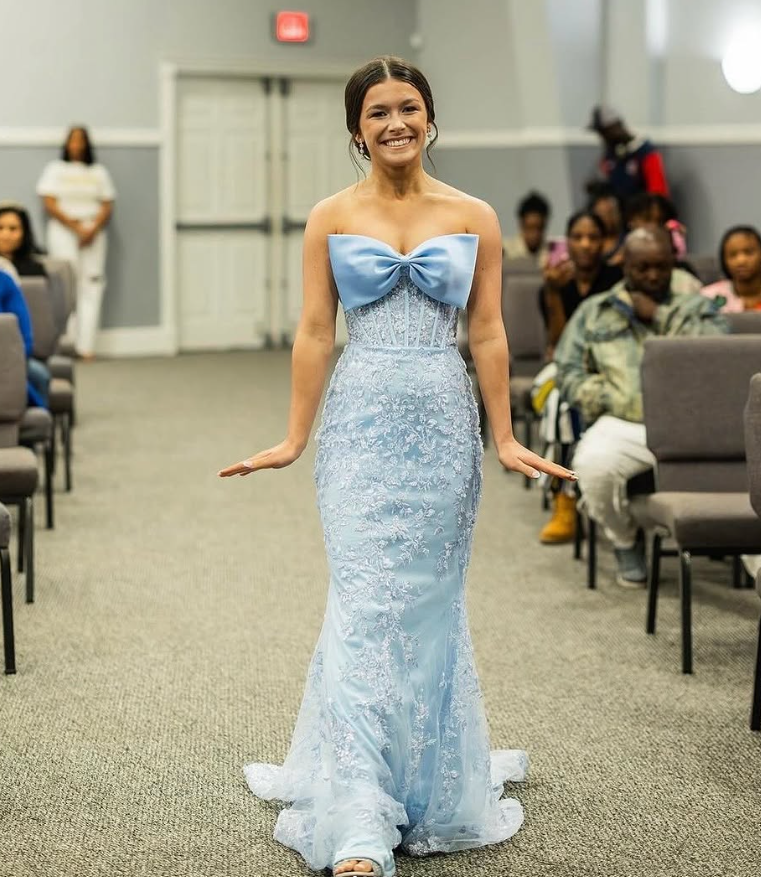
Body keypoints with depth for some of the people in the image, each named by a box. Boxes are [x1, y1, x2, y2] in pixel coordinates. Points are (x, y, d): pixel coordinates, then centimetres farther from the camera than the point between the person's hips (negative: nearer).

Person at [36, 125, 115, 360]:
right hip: (63, 231, -2)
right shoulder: (55, 169, 9)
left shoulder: (99, 172, 15)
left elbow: (107, 206, 8)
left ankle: (86, 345, -6)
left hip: (93, 233, 2)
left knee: (91, 286, -5)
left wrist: (93, 229, -10)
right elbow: (50, 204, -2)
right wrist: (75, 225, -12)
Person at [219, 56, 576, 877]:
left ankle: (429, 775, 29)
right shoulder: (331, 218, 3)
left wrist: (504, 439, 2)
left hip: (443, 424, 1)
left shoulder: (474, 218, 5)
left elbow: (487, 334, 5)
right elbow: (315, 332, 2)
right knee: (365, 602, -8)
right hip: (361, 422, -1)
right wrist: (294, 439, -1)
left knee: (430, 599, 9)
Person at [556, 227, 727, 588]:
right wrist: (619, 402, -4)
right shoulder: (594, 311, 19)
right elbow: (569, 373, 9)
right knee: (593, 463, -34)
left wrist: (659, 316, 0)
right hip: (622, 424, 1)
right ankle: (625, 541, -2)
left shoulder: (697, 307, 19)